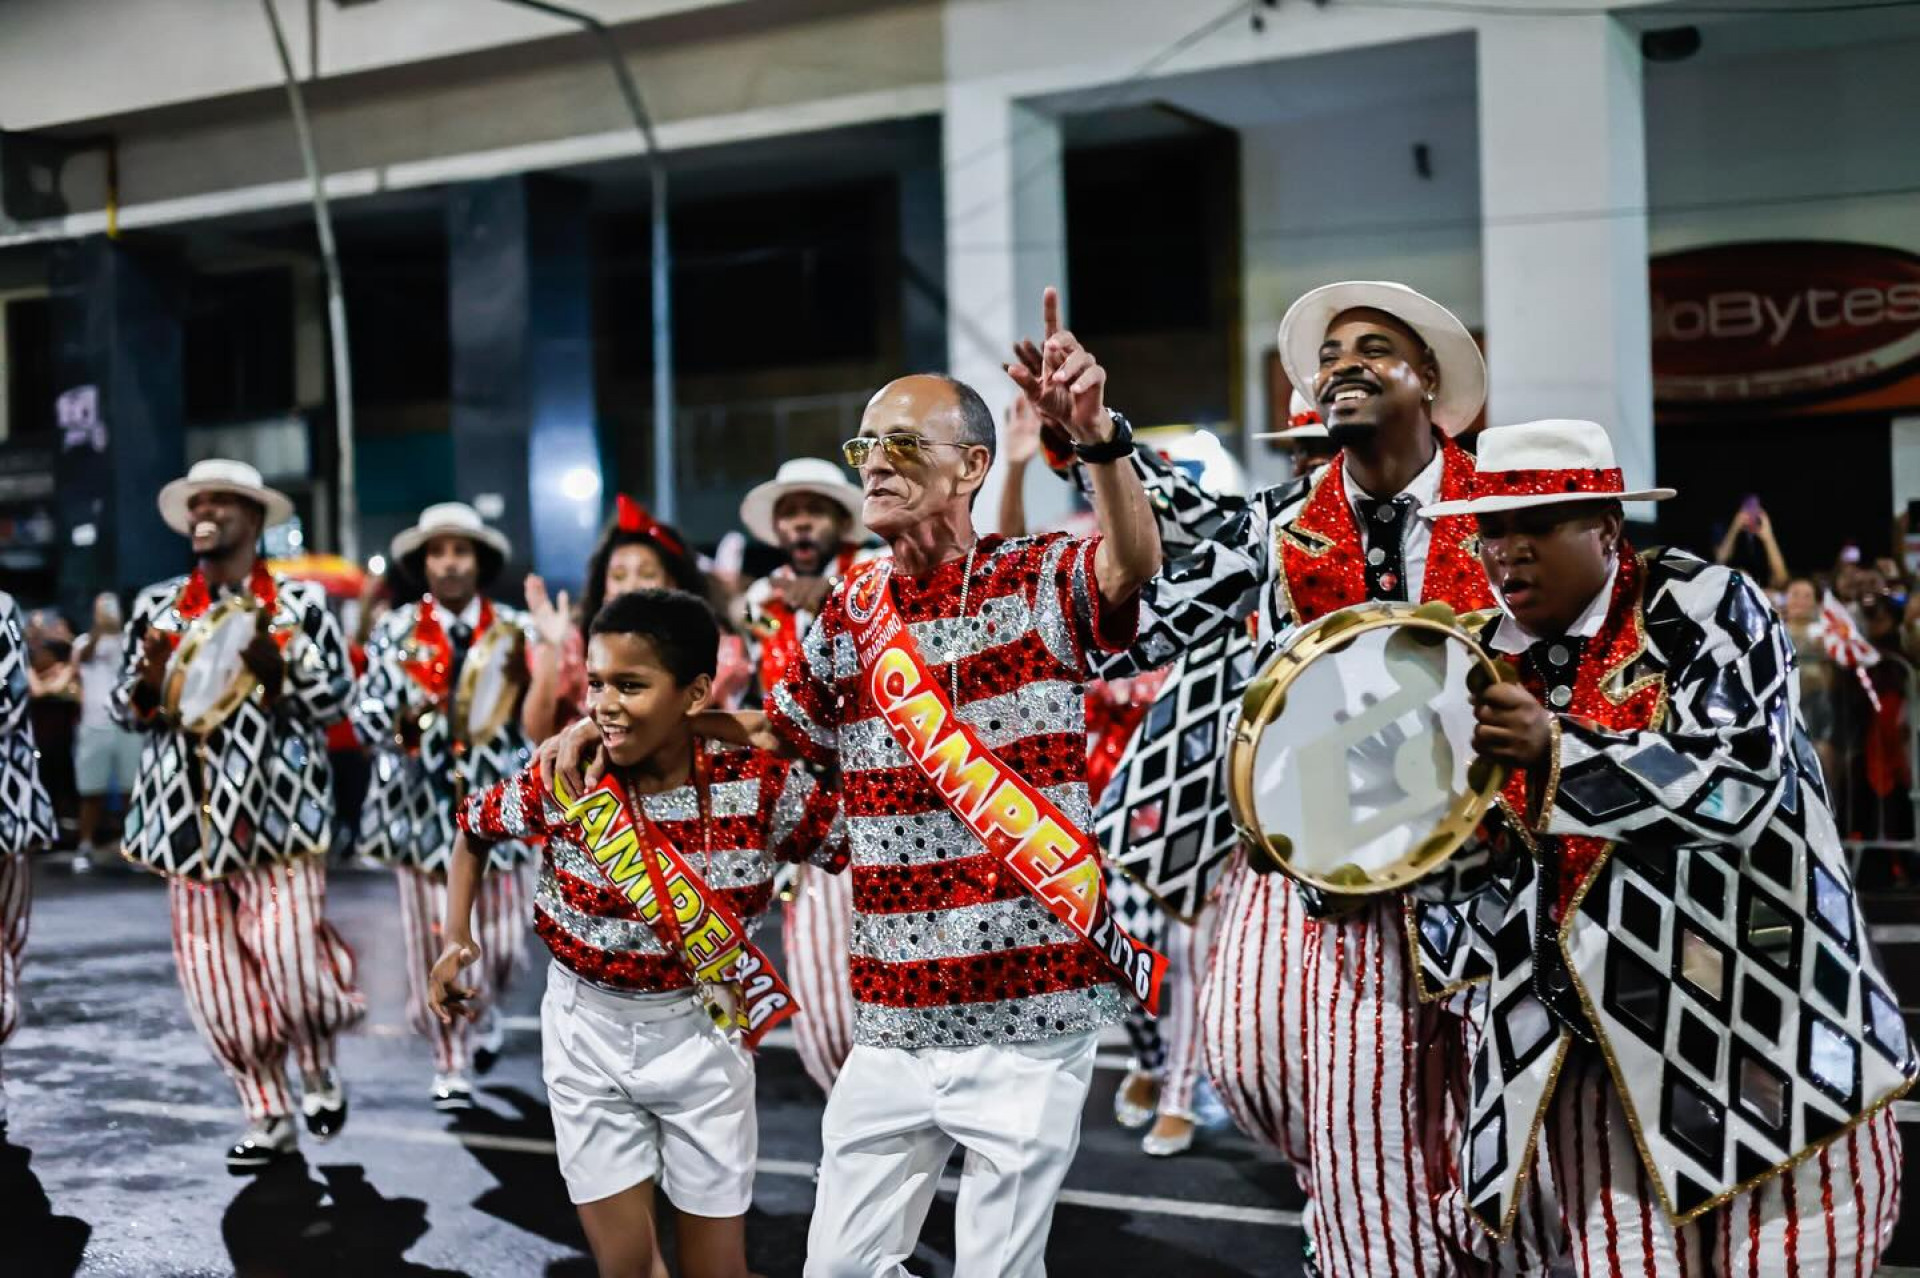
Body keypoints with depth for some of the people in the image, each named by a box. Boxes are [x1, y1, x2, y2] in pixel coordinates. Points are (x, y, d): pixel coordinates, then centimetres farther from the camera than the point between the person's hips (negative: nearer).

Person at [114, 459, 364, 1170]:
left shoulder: (300, 604, 2)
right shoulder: (156, 606, 9)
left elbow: (337, 698, -1)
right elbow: (122, 708, 12)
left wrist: (275, 667, -17)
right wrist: (150, 684, -10)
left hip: (277, 812, -3)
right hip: (190, 816, 3)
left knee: (290, 961, -10)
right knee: (214, 975, 3)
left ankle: (318, 1073, 20)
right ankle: (267, 1115, 16)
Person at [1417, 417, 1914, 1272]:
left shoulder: (1707, 608, -4)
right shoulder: (1487, 661, 8)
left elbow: (1739, 781, -19)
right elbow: (1457, 863, 12)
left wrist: (1554, 747, -25)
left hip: (1753, 1019, -4)